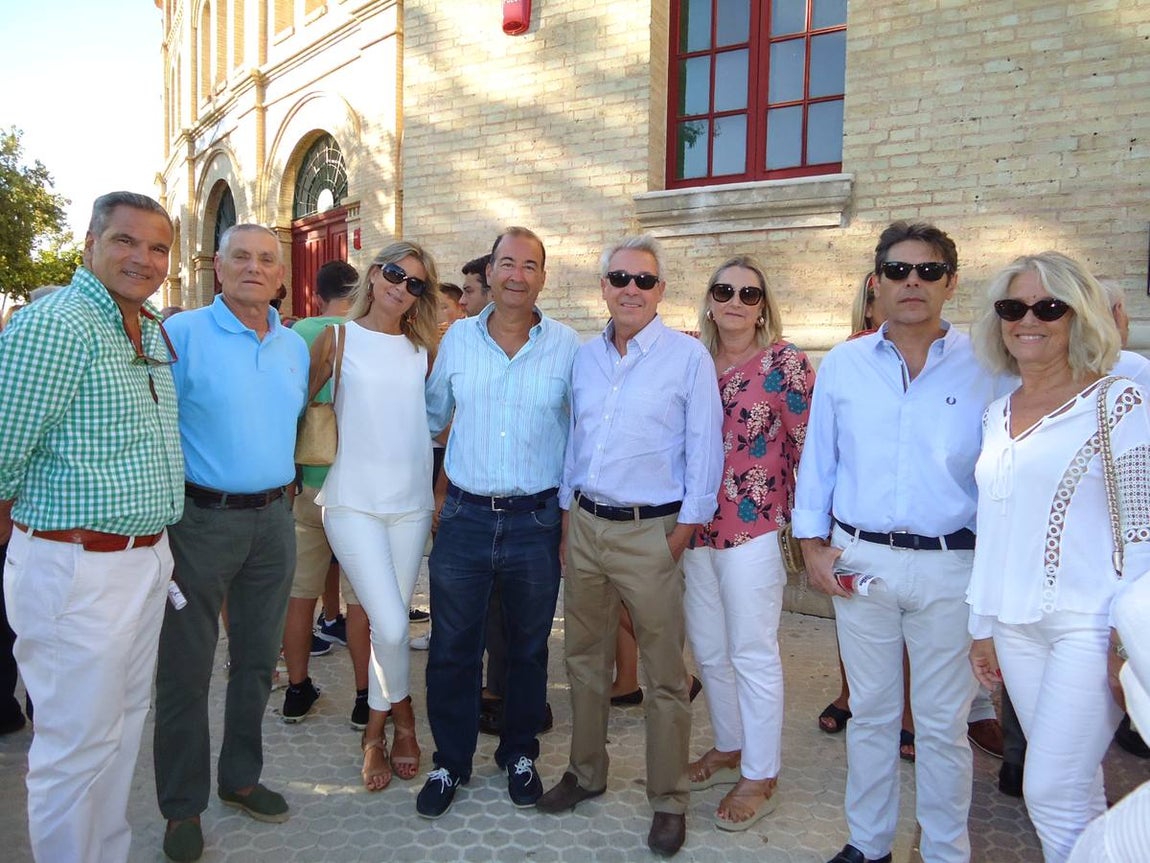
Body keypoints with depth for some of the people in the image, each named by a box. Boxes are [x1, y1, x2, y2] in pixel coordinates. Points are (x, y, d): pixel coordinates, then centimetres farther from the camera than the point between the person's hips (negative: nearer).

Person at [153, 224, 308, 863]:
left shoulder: (295, 346, 9)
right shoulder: (182, 334, -8)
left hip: (274, 518, 5)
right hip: (202, 518, -5)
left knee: (258, 659, 15)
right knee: (186, 667, 5)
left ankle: (241, 777, 33)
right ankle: (183, 806, 21)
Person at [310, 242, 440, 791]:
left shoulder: (423, 348, 8)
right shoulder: (338, 338, 0)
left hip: (412, 503, 3)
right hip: (353, 502, -3)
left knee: (389, 623, 9)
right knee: (391, 627, -10)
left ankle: (375, 733, 29)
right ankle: (402, 715, 20)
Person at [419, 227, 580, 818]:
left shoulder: (567, 345, -3)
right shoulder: (457, 338, 3)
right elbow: (430, 418, 15)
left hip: (536, 521, -1)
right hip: (465, 518, 1)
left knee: (528, 649, 14)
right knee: (452, 650, 9)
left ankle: (519, 755, 35)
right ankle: (451, 763, 28)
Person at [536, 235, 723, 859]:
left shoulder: (688, 356, -7)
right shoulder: (586, 356, 10)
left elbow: (705, 450, -7)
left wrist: (683, 532, -10)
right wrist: (566, 514, 12)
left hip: (651, 533, -5)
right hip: (584, 526, 6)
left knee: (664, 675, 4)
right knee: (584, 659, 16)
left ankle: (669, 802, 20)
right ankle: (586, 773, 34)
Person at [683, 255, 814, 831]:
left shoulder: (784, 361, -9)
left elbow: (810, 443, -8)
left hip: (754, 526, -5)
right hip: (696, 524, 6)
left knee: (753, 654, 6)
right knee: (708, 649, 17)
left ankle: (760, 778, 23)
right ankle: (728, 748, 38)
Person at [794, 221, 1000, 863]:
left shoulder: (983, 367, -4)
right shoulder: (843, 365, 3)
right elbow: (818, 460, 8)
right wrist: (812, 542, 3)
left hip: (950, 566, -2)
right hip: (858, 561, 2)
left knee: (942, 721, 12)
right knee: (871, 712, 16)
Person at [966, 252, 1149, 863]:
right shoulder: (997, 414, 11)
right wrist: (983, 625, 15)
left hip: (1089, 623, -5)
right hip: (1017, 624, 5)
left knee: (1051, 793, -5)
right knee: (1074, 789, 14)